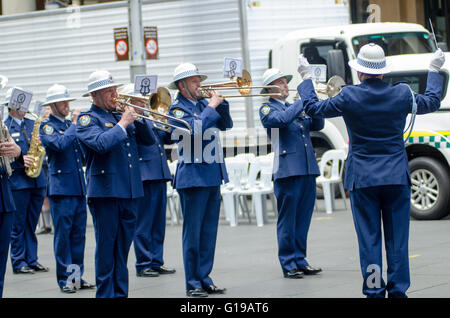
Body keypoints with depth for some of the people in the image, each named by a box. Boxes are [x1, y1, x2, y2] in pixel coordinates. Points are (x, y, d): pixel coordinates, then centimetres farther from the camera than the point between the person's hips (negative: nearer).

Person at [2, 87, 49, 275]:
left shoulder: (31, 124, 15)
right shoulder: (5, 127, -2)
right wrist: (20, 160, -21)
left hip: (37, 181, 5)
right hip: (18, 181, -5)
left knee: (32, 223, 10)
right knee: (18, 225, -1)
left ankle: (32, 260, 15)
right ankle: (18, 263, 4)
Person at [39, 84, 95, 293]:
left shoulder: (71, 124, 17)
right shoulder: (47, 126, -1)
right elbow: (59, 144, -22)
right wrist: (75, 124, -12)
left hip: (79, 187, 6)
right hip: (61, 187, -6)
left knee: (78, 234, 8)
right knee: (63, 234, -3)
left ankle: (77, 276, 14)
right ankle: (65, 278, 2)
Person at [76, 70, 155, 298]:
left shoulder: (120, 116, 17)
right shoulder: (87, 119, -2)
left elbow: (149, 140, 16)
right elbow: (101, 144, -21)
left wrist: (138, 119, 0)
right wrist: (123, 124, -14)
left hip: (129, 191, 6)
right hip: (105, 191, -6)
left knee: (123, 247, 9)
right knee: (106, 245, -3)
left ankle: (121, 293, 15)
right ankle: (105, 294, 2)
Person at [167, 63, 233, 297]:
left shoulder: (203, 104, 14)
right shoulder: (178, 109, -6)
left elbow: (226, 124, 15)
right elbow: (194, 129, -22)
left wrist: (221, 103, 0)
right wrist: (211, 107, -15)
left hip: (213, 177, 7)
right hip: (193, 177, -7)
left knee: (209, 232, 10)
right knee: (192, 232, -3)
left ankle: (204, 279, 16)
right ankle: (192, 284, 2)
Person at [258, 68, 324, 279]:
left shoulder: (296, 107, 21)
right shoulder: (267, 109, 2)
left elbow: (317, 125, 14)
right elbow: (282, 119, -19)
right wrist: (304, 101, -13)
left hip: (307, 170, 6)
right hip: (287, 170, -6)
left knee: (303, 219, 8)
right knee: (287, 220, -2)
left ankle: (300, 260, 15)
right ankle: (288, 264, 2)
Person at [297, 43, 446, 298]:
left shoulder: (349, 97, -9)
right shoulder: (401, 94, -3)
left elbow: (313, 107, 4)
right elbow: (432, 102, 17)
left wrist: (306, 78, 18)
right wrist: (434, 71, 31)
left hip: (362, 179, -1)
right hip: (397, 177, 1)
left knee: (369, 238, 3)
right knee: (397, 238, 6)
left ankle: (374, 291, 4)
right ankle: (398, 290, 8)